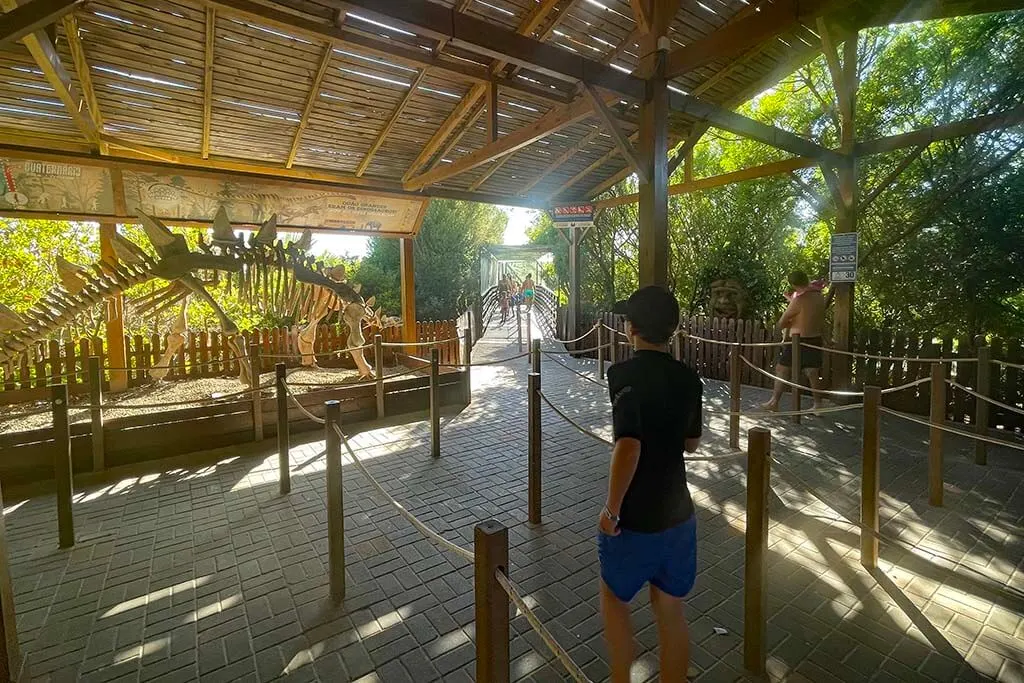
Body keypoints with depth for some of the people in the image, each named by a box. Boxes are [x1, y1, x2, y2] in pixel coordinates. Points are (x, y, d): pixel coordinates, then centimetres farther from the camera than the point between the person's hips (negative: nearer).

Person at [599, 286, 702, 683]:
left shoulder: (625, 374, -20)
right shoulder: (689, 379, 0)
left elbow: (628, 447, -29)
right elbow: (691, 444, 11)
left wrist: (610, 509, -18)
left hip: (634, 517, -5)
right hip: (678, 513, 6)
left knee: (614, 598, 20)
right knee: (670, 609, 21)